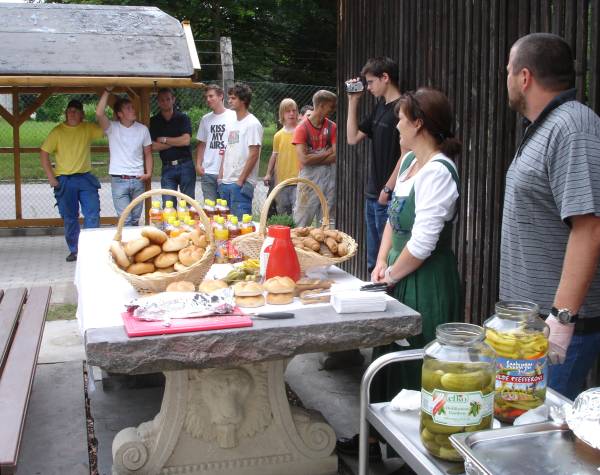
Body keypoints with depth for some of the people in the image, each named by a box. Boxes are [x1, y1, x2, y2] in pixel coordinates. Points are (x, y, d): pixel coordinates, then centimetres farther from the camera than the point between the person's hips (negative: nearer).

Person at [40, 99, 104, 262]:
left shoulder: (89, 129, 4)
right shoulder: (57, 131, -2)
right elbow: (44, 153, -1)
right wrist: (50, 176, -7)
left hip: (85, 178, 1)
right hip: (65, 180, -1)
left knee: (93, 214, -4)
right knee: (70, 218, 7)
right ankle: (74, 250, 19)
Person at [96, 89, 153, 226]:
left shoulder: (143, 129, 6)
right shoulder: (112, 128, -2)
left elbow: (148, 153, 12)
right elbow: (99, 114, -22)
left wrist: (148, 173, -1)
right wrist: (107, 91, -19)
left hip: (138, 180, 3)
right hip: (119, 180, -3)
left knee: (135, 220, 11)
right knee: (125, 220, -7)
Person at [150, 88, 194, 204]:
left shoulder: (182, 118, 2)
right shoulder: (154, 121, 7)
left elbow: (186, 140, -11)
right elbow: (154, 146, -3)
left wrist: (164, 140, -4)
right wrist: (176, 142, -6)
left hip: (185, 165, -1)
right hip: (167, 168, 2)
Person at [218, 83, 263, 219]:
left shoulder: (252, 124, -8)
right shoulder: (232, 124, 17)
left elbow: (254, 155, -14)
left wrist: (241, 180, -15)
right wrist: (221, 176, 12)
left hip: (242, 183, -8)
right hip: (225, 182, 8)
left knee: (240, 221, -8)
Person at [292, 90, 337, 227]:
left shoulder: (332, 127, 5)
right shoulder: (302, 128, -6)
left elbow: (335, 156, -2)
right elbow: (304, 159, -14)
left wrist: (314, 158, -9)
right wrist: (327, 153, -5)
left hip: (329, 176, 4)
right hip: (309, 176, -4)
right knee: (301, 222, -2)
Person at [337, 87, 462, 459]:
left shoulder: (438, 172, -21)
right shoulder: (409, 161, 8)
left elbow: (422, 243, -24)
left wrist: (392, 274, -10)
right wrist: (381, 264, 6)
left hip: (426, 285, -9)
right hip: (400, 279, 9)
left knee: (414, 371, 4)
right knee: (388, 358, 19)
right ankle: (375, 437, 35)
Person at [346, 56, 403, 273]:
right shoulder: (380, 107, 14)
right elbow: (352, 138, 17)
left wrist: (387, 190, -16)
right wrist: (353, 101, 11)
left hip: (389, 198, -9)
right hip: (372, 195, 9)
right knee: (374, 262, 16)